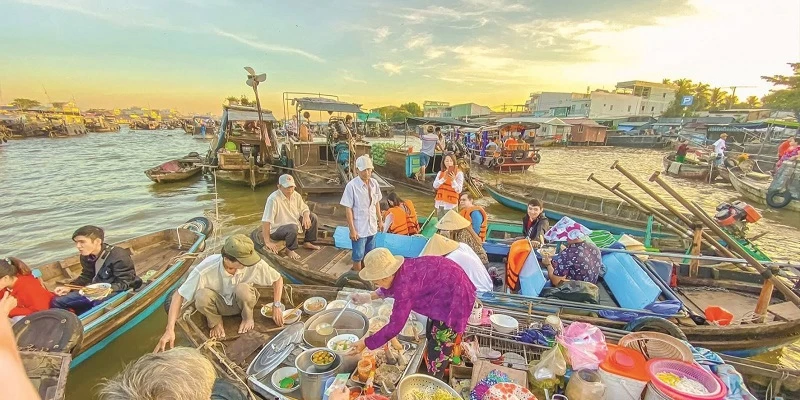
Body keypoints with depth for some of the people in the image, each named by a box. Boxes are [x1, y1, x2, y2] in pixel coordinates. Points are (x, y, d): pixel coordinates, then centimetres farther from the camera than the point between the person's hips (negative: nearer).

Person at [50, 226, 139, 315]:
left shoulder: (119, 257, -22)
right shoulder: (86, 256, 3)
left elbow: (124, 283, -22)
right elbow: (86, 277, 15)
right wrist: (69, 287, 0)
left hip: (116, 291, -8)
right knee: (57, 301, 3)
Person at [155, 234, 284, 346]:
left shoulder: (255, 264, -32)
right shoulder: (205, 270, -34)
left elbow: (278, 279, -15)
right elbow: (178, 295, -24)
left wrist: (276, 306, -21)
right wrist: (169, 330, -30)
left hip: (243, 301, 0)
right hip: (219, 304, 0)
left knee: (242, 289, -36)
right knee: (202, 296, -34)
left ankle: (248, 317, -2)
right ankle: (215, 322, 0)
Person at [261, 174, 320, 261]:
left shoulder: (296, 195, -6)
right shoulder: (273, 199, -29)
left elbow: (304, 208, 7)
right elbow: (266, 221, -30)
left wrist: (306, 216, -18)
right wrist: (268, 242, -29)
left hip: (293, 223, 8)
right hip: (277, 229, -8)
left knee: (313, 217, 2)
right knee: (292, 228, -37)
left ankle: (307, 242, 16)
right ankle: (290, 250, -9)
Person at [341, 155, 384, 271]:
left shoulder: (374, 183, -1)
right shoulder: (352, 186, -17)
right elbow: (348, 209, -15)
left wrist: (380, 220, 14)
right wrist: (352, 230, -16)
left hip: (372, 227, 5)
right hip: (359, 229, -5)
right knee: (358, 256, 8)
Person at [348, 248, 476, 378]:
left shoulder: (404, 284, -32)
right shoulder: (402, 269, -8)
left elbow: (395, 325, -25)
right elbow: (392, 287, 17)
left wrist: (365, 343, -16)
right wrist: (369, 297, 12)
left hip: (455, 295, -9)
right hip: (443, 289, 9)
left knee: (438, 346, 3)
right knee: (431, 334, 23)